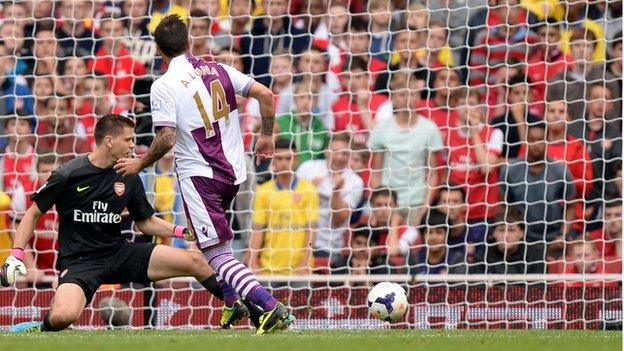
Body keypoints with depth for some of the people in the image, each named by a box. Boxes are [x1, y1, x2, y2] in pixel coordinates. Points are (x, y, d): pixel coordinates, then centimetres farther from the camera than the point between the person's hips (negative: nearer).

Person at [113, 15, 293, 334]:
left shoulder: (164, 86, -10)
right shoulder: (218, 70, 6)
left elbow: (167, 139, -16)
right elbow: (265, 94, 1)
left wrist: (139, 164, 0)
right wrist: (266, 136, 14)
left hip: (198, 174, -7)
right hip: (233, 170, 7)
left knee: (217, 254, -7)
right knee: (209, 239, 29)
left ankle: (271, 306, -23)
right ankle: (233, 302, 22)